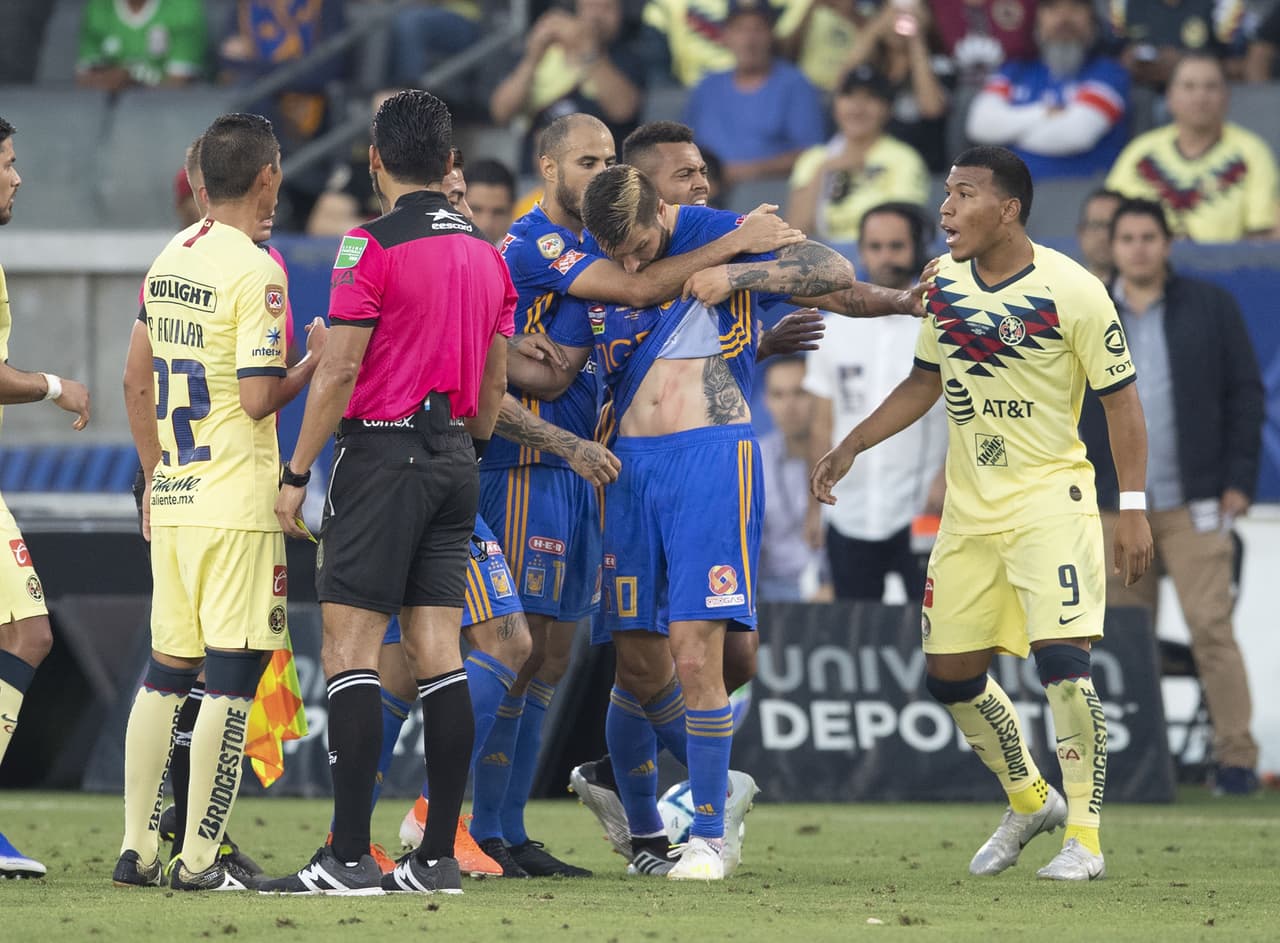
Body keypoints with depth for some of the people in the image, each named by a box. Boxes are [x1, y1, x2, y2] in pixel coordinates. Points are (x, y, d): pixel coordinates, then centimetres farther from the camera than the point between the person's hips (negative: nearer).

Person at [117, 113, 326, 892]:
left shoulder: (169, 260, 10)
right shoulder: (255, 270, -14)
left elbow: (137, 383, 16)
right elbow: (258, 398, -18)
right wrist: (315, 361, -1)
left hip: (173, 500, 8)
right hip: (236, 506, -8)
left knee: (167, 671, 13)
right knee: (232, 676, -3)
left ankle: (137, 848, 14)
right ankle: (200, 857, -4)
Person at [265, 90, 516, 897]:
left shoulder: (373, 246, -11)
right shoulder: (486, 255, 11)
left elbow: (340, 371, -13)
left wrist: (297, 475, -7)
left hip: (385, 451, -7)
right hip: (454, 457, 7)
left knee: (350, 648, -7)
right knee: (439, 655, 6)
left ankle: (350, 858, -13)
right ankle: (439, 856, 5)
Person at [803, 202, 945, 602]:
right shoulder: (836, 329, 11)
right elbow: (823, 428, 15)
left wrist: (947, 479, -18)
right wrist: (815, 505, 10)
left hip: (921, 519, -4)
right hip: (848, 520, 4)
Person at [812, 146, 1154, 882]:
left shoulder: (1071, 291, -15)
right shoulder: (943, 284, 3)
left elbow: (1121, 400, -10)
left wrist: (1134, 508, -13)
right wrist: (851, 447, 12)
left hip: (1050, 498, -6)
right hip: (969, 509, 7)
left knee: (1062, 657, -18)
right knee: (951, 674, 8)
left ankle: (1084, 836, -7)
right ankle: (1029, 801, 31)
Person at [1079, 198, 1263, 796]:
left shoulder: (1211, 308, 6)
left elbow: (1245, 393, 5)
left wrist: (1239, 479, -2)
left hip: (1195, 503, -2)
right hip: (1113, 507, 2)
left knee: (1210, 625, -9)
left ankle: (1236, 755, -7)